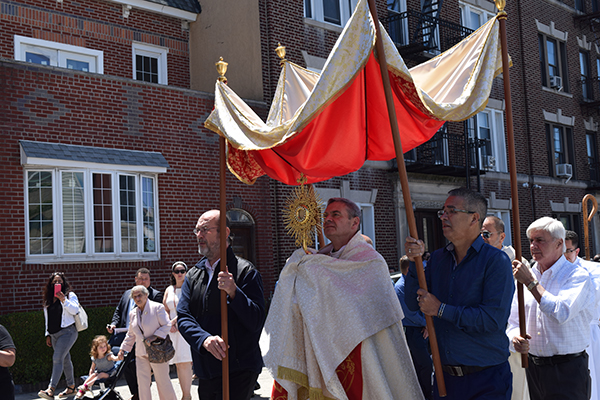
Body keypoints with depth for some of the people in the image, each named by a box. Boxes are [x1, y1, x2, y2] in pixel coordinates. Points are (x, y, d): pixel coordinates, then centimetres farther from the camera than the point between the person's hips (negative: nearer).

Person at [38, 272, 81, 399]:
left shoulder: (70, 295, -1)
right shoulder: (48, 299, 15)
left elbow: (75, 310, -16)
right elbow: (47, 318, 20)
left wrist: (63, 300, -23)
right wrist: (48, 335, 17)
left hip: (67, 332, -6)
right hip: (54, 334, 6)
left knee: (57, 358, -17)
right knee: (65, 359, 13)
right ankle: (71, 387, 21)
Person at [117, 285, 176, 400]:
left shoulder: (157, 307, -6)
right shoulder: (133, 313, 12)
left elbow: (167, 325, -10)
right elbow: (130, 334, 21)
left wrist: (154, 336, -21)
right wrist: (123, 349, 15)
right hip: (141, 354, 5)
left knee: (163, 380, 3)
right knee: (143, 383, 3)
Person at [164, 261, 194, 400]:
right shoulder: (169, 290, 15)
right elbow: (165, 311, 14)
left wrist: (174, 320, -13)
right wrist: (170, 325, -2)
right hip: (173, 330, 5)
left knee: (185, 362, -10)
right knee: (179, 363, 3)